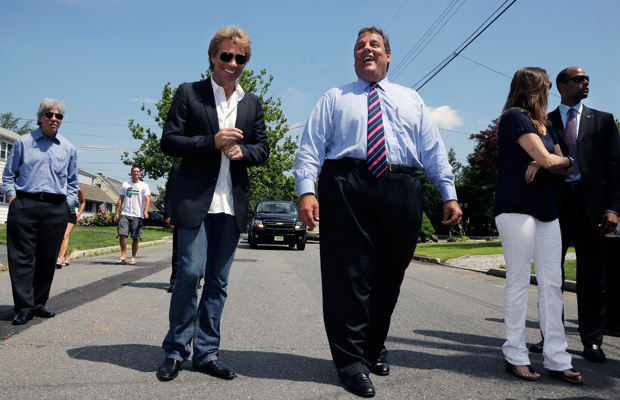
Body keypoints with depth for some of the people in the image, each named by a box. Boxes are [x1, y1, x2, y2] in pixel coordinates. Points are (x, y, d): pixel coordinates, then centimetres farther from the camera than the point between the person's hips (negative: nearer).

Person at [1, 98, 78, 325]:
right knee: (22, 256, -5)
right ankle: (23, 307, -2)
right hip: (24, 206, -2)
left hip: (56, 209, 2)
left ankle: (38, 304, 14)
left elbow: (72, 183, 18)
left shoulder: (68, 149, 14)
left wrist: (67, 204, 7)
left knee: (48, 258, 3)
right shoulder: (23, 142, 9)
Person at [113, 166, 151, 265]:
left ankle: (133, 257, 10)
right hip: (125, 214, 2)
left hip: (137, 216, -2)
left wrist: (146, 211, -22)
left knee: (135, 237, 0)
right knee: (122, 234, -10)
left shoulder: (144, 186, 5)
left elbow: (147, 199, -5)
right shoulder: (125, 184, 16)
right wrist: (117, 213, 10)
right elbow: (121, 199, 17)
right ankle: (123, 256, -1)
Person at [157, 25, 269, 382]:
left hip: (232, 203, 4)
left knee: (218, 280, 7)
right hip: (196, 200, -3)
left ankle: (207, 352, 18)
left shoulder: (252, 103, 15)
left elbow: (263, 149, 14)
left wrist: (242, 151, -8)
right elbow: (169, 141, -1)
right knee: (191, 273, -8)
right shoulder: (189, 93, 5)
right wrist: (212, 142, -14)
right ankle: (176, 350, 11)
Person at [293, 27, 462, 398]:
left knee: (389, 278, 8)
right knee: (349, 275, -5)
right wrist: (306, 190, -12)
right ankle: (352, 360, 7)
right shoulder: (334, 99, 15)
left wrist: (449, 194, 4)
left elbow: (434, 151, 14)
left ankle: (375, 347, 28)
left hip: (403, 191, 3)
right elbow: (311, 148, 4)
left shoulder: (411, 99, 22)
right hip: (347, 189, -2)